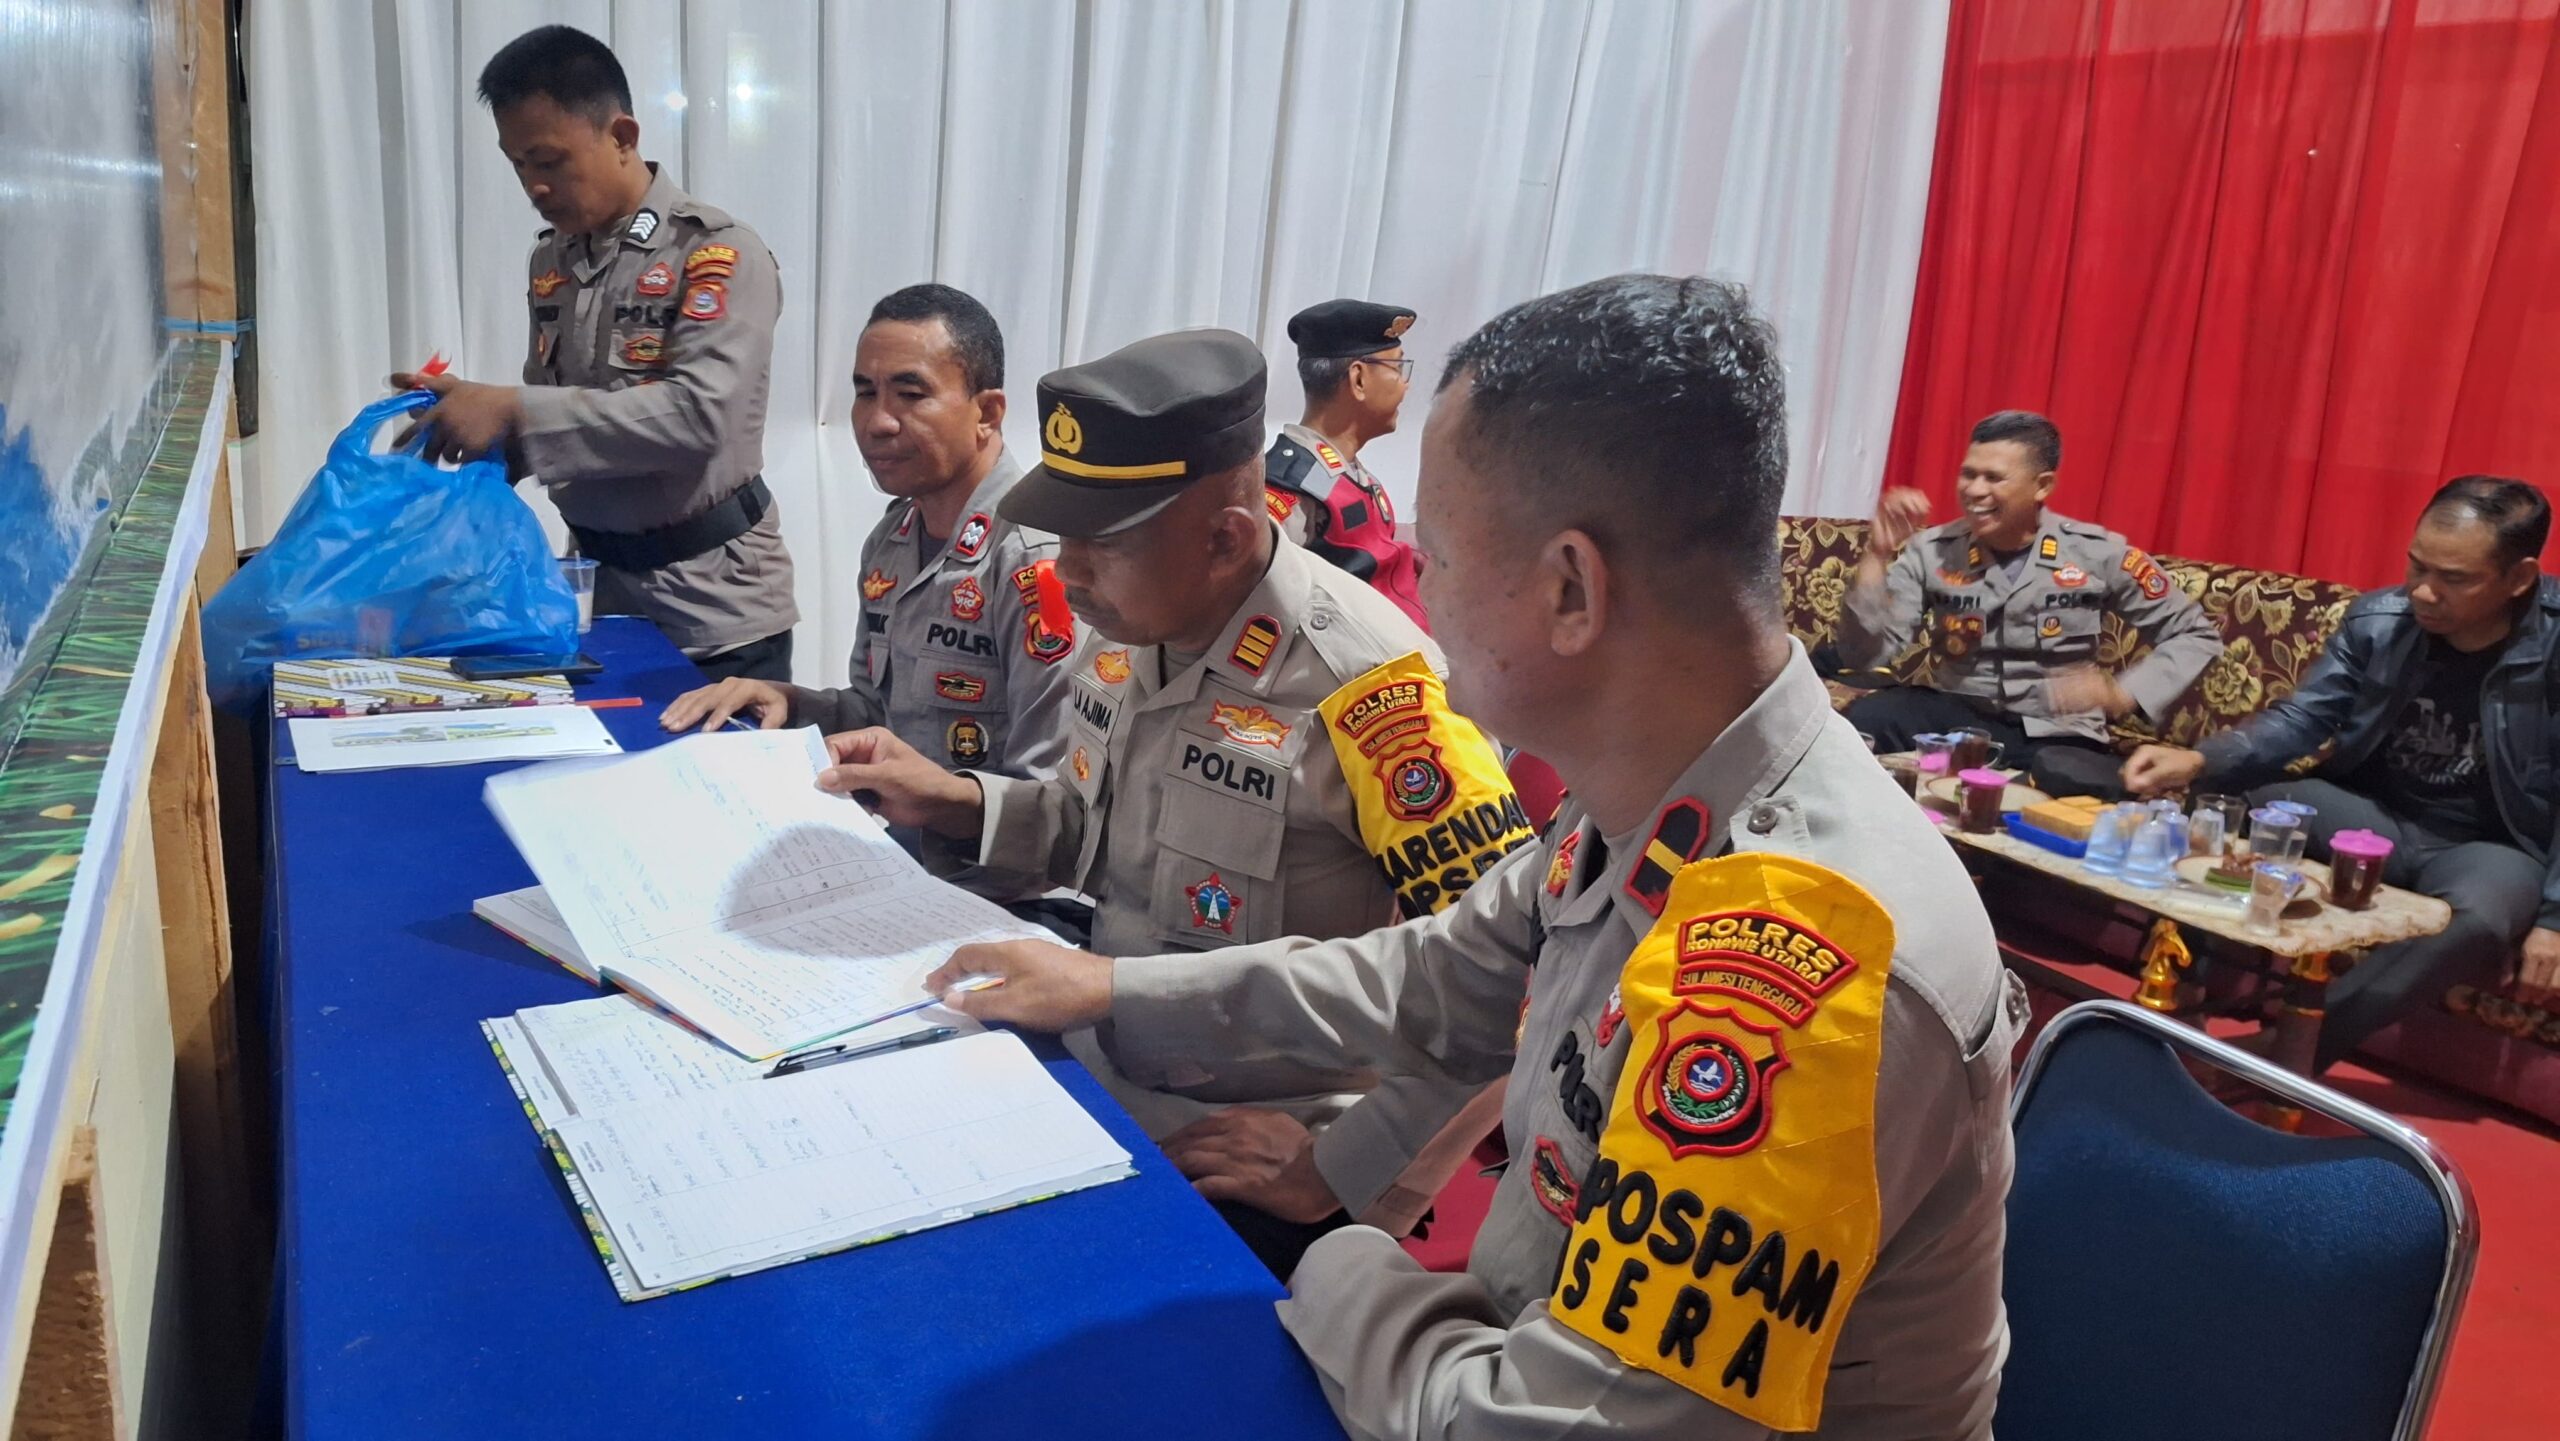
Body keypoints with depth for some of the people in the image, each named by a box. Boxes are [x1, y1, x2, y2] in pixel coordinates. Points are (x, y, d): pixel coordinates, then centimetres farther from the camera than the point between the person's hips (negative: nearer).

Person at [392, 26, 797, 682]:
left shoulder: (718, 254, -13)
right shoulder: (551, 260, 8)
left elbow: (698, 414, -26)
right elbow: (554, 415, 15)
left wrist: (514, 410, -26)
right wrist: (475, 410, -5)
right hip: (598, 584, 6)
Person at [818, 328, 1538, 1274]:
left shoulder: (1360, 684, -25)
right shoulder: (1126, 628, 0)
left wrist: (1348, 1175, -21)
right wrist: (949, 801, 2)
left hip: (1252, 1180, -7)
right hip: (1099, 1094, 7)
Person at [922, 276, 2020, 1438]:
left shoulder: (1791, 973, -35)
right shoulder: (1653, 804, -6)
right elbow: (1436, 983, 9)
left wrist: (1341, 1271, -14)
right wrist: (1119, 992, 9)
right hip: (1540, 1342, 6)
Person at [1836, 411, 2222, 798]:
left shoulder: (2098, 553, -6)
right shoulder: (1932, 551, -4)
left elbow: (2197, 635, 3)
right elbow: (1864, 654, -11)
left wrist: (2123, 694, -15)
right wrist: (1877, 556, -22)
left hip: (2058, 734, -1)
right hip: (1960, 715, 1)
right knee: (1867, 719, -31)